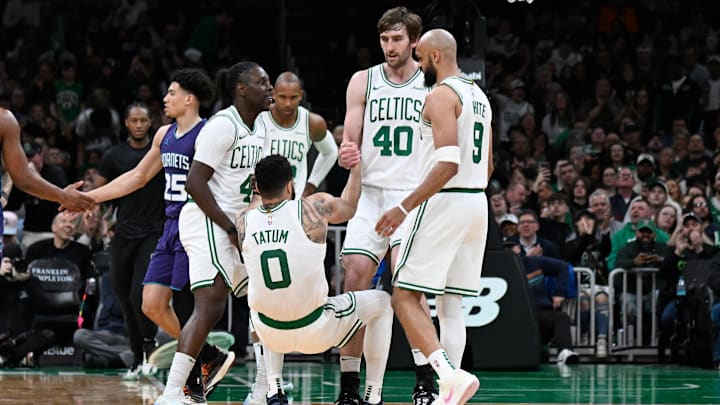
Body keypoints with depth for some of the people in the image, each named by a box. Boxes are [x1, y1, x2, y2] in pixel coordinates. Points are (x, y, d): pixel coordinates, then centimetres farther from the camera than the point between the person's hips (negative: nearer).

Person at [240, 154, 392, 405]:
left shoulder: (243, 223, -6)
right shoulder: (316, 207, -12)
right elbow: (348, 207, 11)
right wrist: (356, 166, 25)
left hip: (271, 335, 3)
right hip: (316, 331, -3)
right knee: (382, 302, 22)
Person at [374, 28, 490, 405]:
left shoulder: (441, 95, -12)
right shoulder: (479, 96, 17)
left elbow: (447, 164, -22)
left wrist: (404, 208, -21)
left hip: (444, 202, -9)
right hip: (477, 202, 9)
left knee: (405, 297, -6)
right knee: (450, 305, 10)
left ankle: (450, 375, -24)